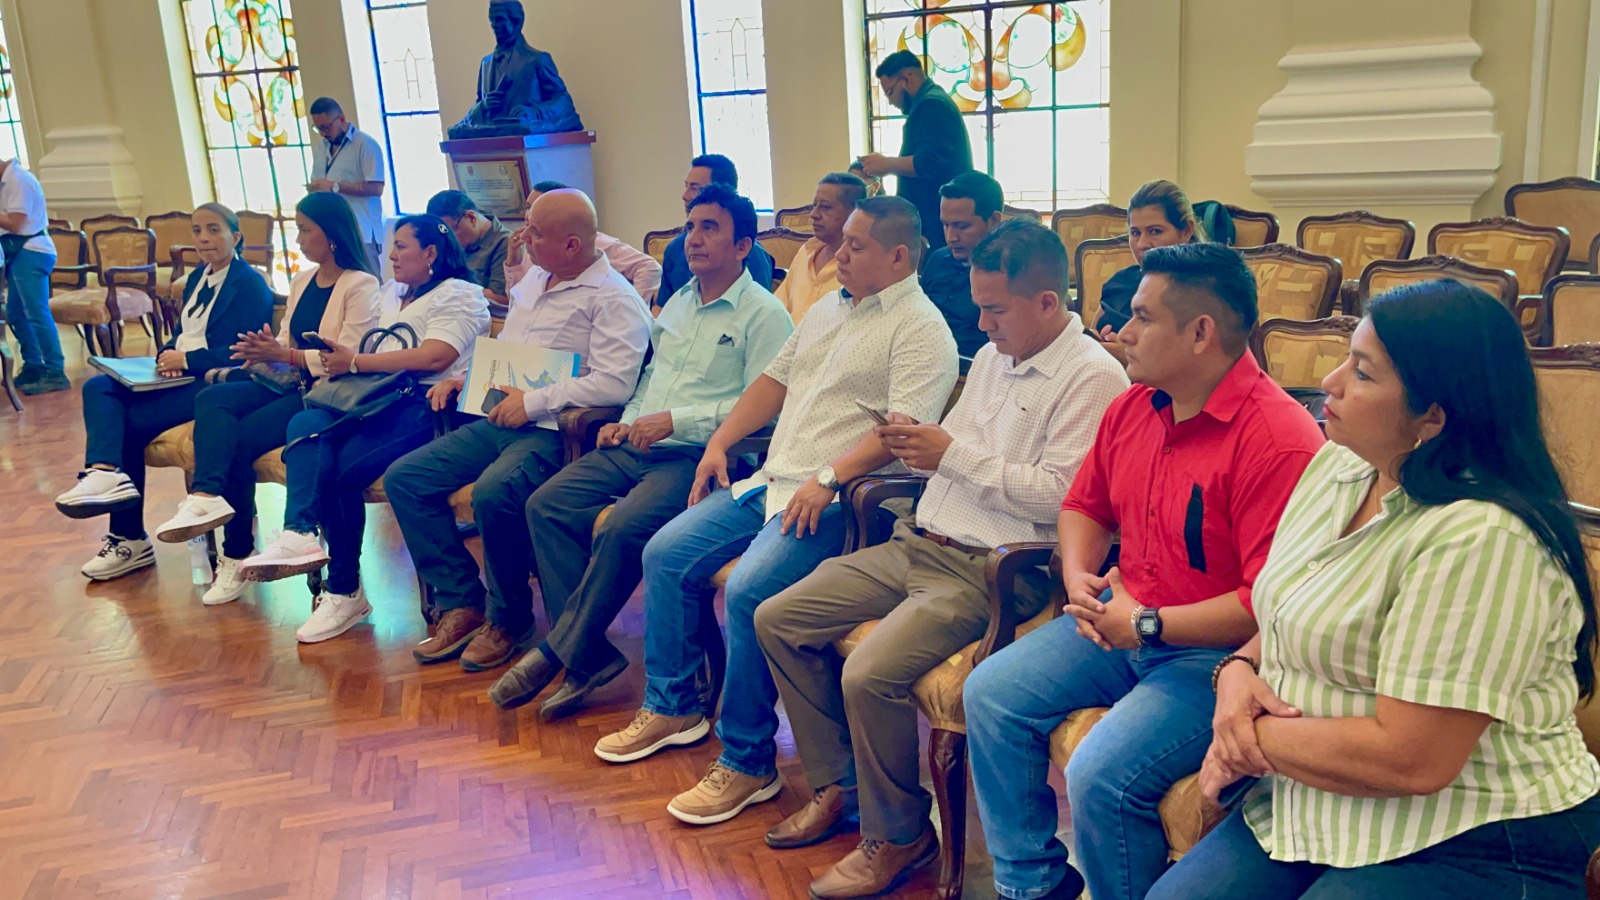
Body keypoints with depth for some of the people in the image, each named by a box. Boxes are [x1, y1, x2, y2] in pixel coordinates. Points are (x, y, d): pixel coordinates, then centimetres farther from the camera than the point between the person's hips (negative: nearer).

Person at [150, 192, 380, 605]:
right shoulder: (302, 280, 19)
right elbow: (286, 342, 18)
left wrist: (285, 355, -18)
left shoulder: (361, 286, -8)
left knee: (240, 438, -23)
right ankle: (207, 496, -37)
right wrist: (265, 349, -6)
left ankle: (236, 555, -16)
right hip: (287, 384, 8)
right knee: (212, 399, -20)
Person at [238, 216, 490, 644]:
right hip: (375, 401, 8)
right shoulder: (390, 293, 29)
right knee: (304, 424, -22)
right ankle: (300, 534, -36)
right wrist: (339, 356, 0)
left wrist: (355, 362, -10)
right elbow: (372, 353, 22)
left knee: (340, 468, -26)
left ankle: (343, 591, -16)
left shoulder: (458, 295, 1)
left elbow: (434, 356, -14)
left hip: (422, 405, -7)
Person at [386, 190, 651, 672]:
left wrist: (534, 402, -19)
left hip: (554, 430, -9)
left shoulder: (613, 298, -10)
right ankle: (461, 602, 1)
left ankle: (508, 617, -11)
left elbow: (614, 383, -22)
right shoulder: (534, 279, 19)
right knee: (404, 478, -3)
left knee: (493, 492, -35)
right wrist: (463, 378, 14)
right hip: (498, 422, 9)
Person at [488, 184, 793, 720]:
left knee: (622, 528, -32)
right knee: (545, 504, -10)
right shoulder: (678, 303, 21)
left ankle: (558, 652, -14)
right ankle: (590, 655, -12)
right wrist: (628, 419, 12)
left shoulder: (762, 314, -5)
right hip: (637, 448, 8)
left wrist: (675, 421, -17)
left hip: (698, 455, -8)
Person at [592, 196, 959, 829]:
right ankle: (672, 707, 17)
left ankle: (747, 762, -13)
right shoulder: (828, 309, 20)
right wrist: (720, 441, 13)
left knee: (748, 591, -28)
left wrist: (830, 478, -28)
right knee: (665, 555, 3)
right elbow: (776, 379, 23)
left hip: (838, 500, -9)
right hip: (771, 481, 9)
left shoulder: (920, 329, -8)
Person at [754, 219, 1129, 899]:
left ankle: (898, 837, 0)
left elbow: (1058, 494, -20)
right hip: (920, 543, 9)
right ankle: (837, 785, 15)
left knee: (870, 675, -27)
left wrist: (953, 454, -15)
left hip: (990, 569, -9)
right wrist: (915, 447, 0)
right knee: (778, 619, 3)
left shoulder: (1092, 378, -11)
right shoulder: (992, 357, 16)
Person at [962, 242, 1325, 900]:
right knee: (990, 693, 0)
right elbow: (1086, 504, 19)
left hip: (1213, 651, -8)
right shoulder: (1133, 407, 4)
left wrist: (1147, 624, -21)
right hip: (1120, 619, 9)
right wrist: (1078, 578, -1)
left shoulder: (1277, 440, -24)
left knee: (1102, 777, -26)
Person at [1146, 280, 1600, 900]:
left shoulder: (1481, 541, -25)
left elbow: (1411, 761, -26)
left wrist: (1257, 738, -13)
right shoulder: (1337, 464, 3)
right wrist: (1239, 671, -6)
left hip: (1466, 848, -7)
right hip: (1315, 807, 8)